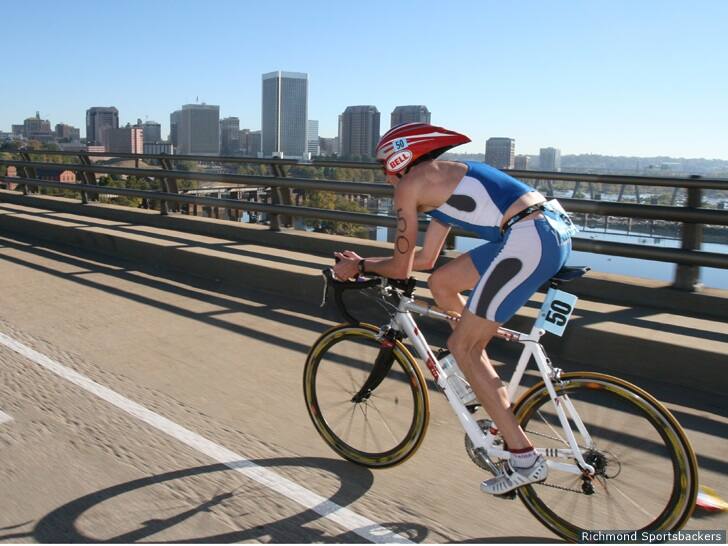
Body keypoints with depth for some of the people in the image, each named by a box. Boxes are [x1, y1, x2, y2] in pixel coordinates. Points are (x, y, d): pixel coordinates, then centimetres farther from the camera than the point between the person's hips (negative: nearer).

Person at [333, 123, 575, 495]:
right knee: (441, 283, 20)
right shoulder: (442, 179, 28)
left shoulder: (410, 184, 2)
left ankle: (524, 459, 6)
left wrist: (359, 268, 22)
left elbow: (401, 269, 4)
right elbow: (425, 259, 31)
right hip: (552, 230, 10)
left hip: (528, 240, -10)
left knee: (462, 347, 1)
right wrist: (363, 261, 36)